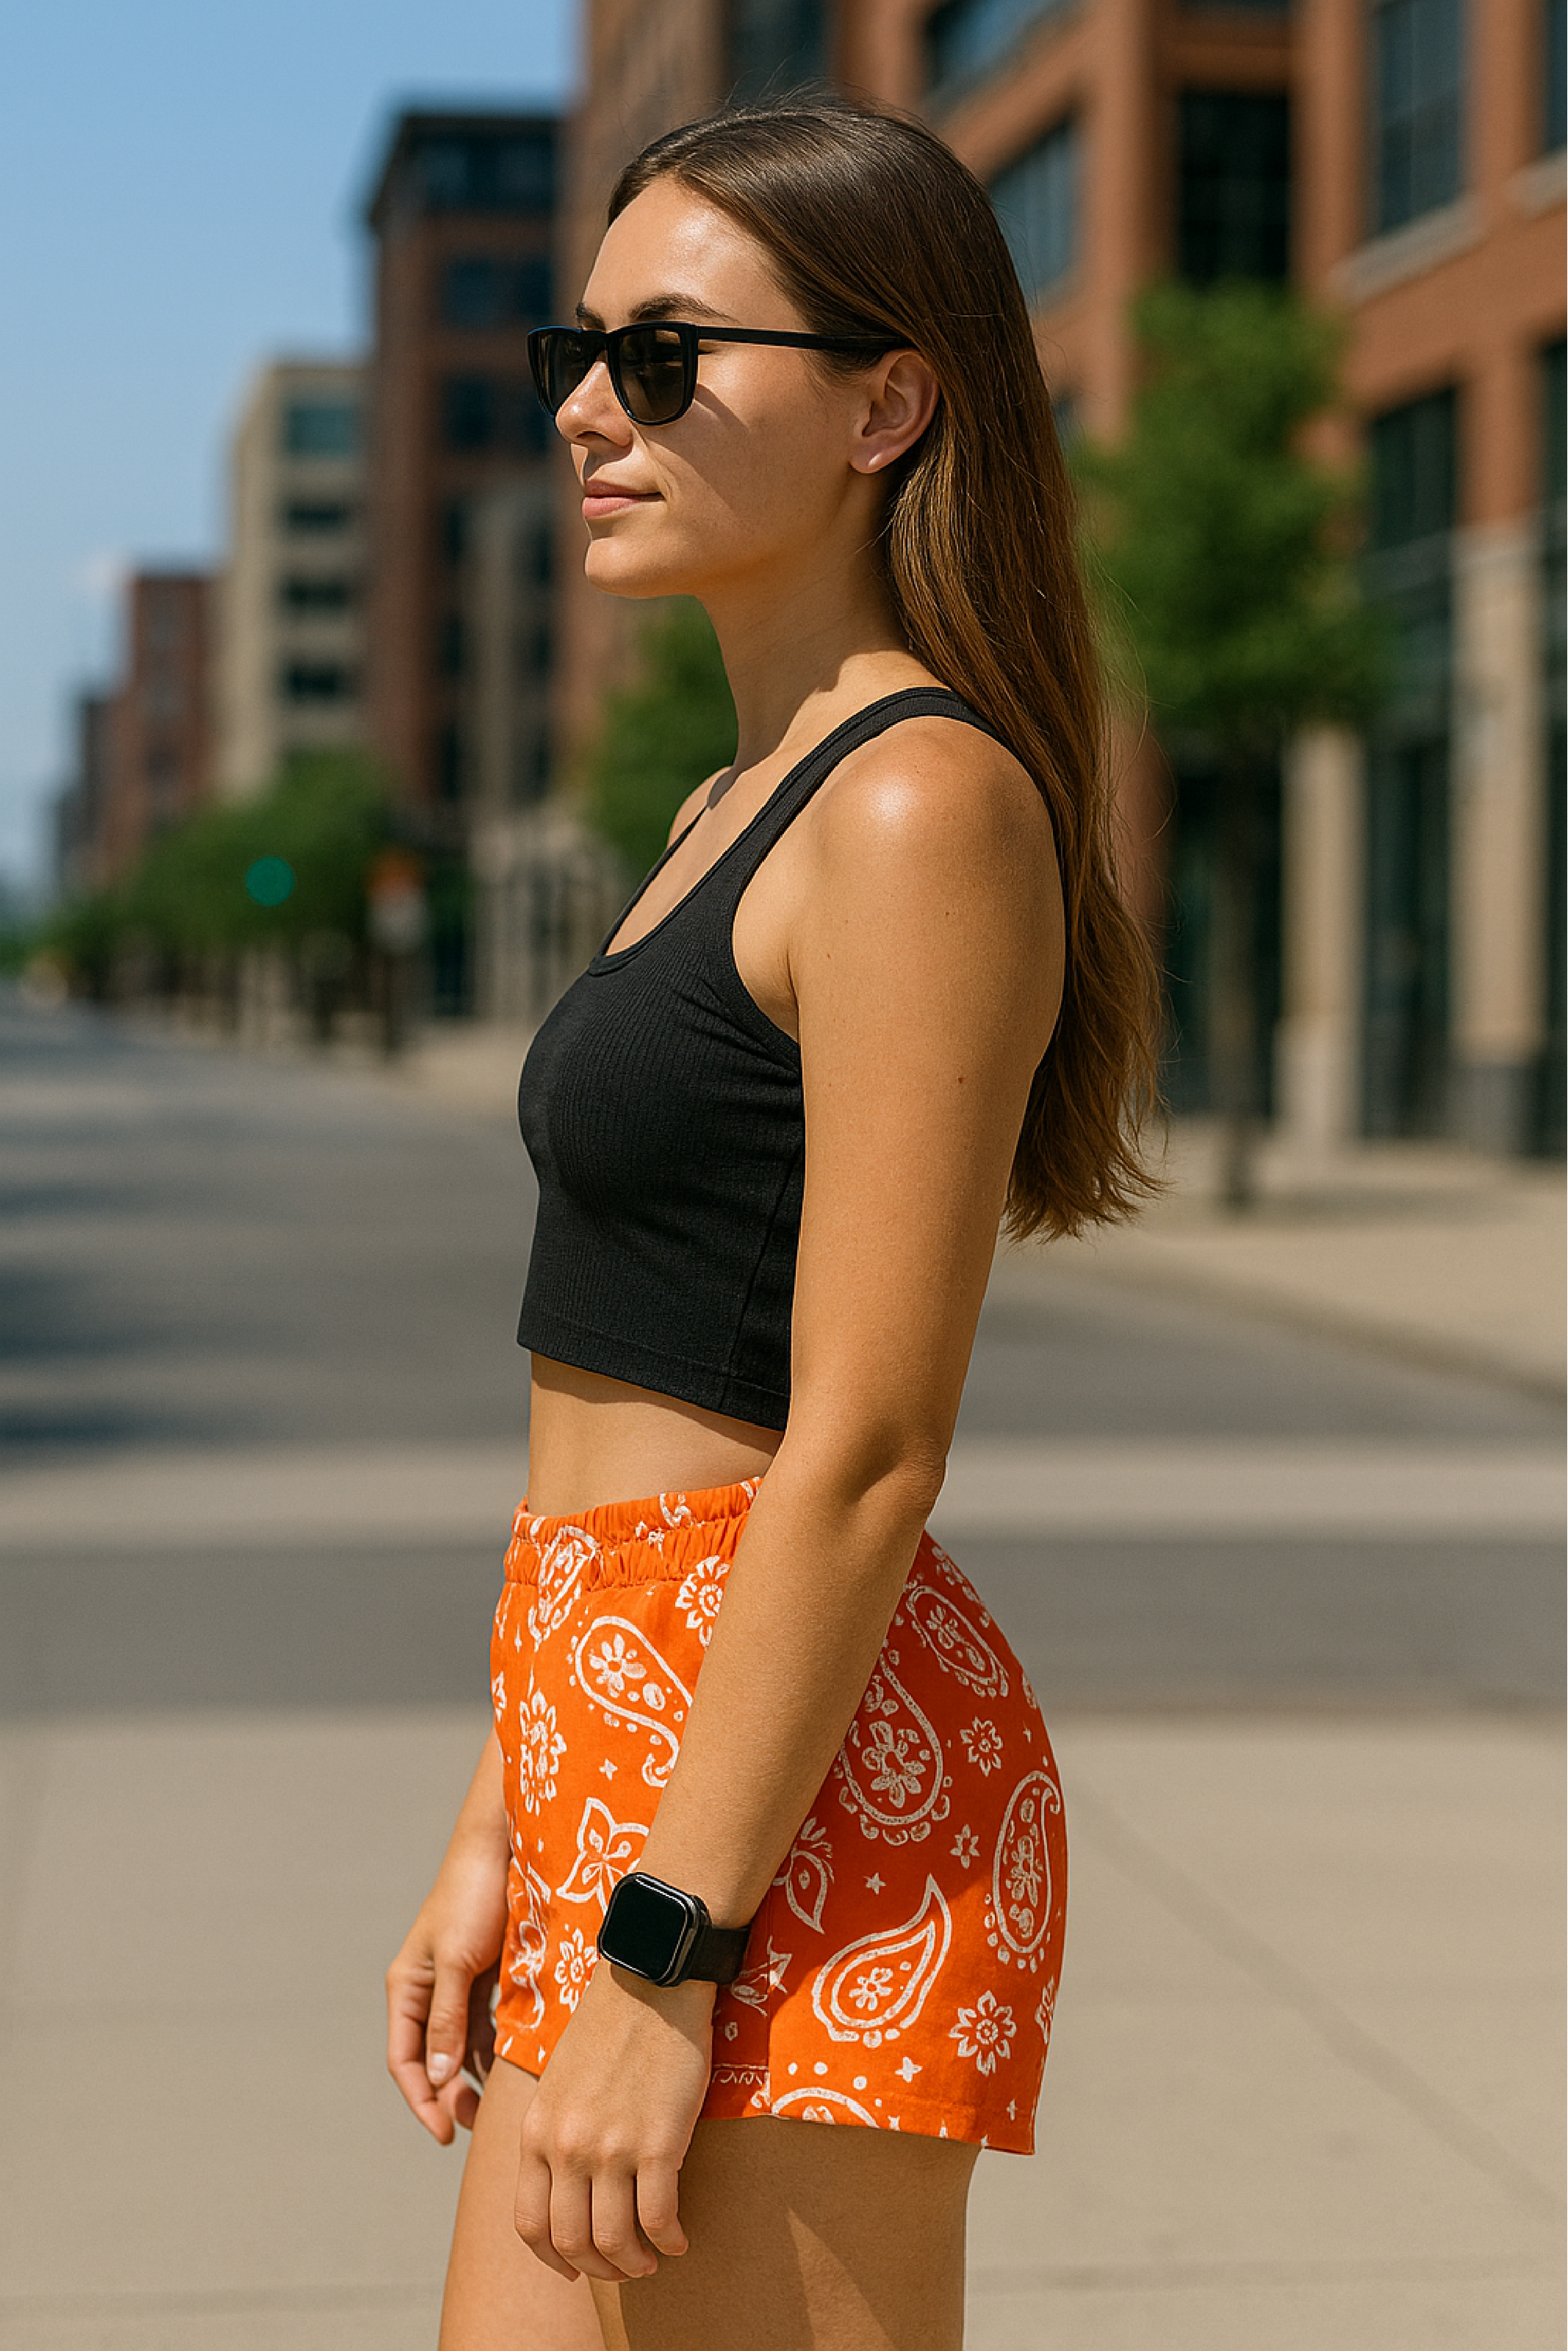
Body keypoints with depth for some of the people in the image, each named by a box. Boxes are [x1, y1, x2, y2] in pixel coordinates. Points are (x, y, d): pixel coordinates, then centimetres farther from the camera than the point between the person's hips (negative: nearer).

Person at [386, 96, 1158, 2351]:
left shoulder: (926, 807, -14)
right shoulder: (755, 805, 16)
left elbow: (864, 1452, -19)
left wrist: (658, 1960, -19)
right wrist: (500, 1836, 17)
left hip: (800, 1788, -9)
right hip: (629, 1746, 10)